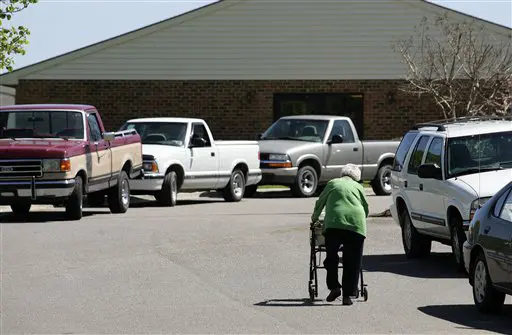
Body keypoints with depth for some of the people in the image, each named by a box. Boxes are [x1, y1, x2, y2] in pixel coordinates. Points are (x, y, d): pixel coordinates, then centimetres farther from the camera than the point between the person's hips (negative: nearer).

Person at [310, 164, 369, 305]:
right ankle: (348, 294, 2)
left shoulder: (333, 183, 20)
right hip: (356, 224, 1)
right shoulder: (358, 187, 23)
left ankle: (334, 287, 3)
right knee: (352, 262, 4)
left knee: (331, 257, 12)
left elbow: (320, 202, 27)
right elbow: (366, 208, 25)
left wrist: (314, 217, 44)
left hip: (334, 223, -1)